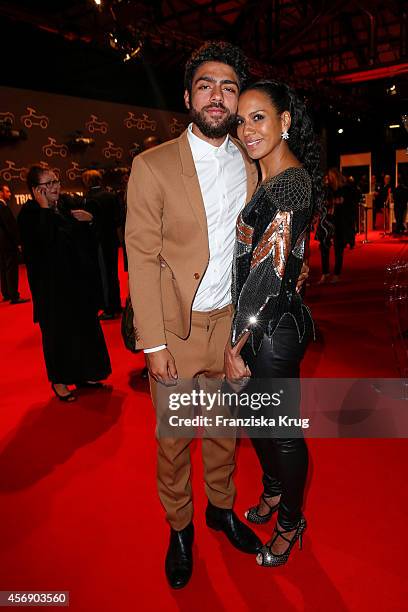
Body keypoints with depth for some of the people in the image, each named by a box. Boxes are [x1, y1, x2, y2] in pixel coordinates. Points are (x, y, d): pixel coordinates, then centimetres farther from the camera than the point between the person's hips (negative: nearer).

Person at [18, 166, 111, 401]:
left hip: (79, 278, 6)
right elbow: (44, 240, -28)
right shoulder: (29, 213, -10)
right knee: (57, 330, 4)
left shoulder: (70, 203, 6)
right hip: (52, 283, -5)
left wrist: (90, 219, -8)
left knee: (85, 325, 12)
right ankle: (59, 380, 21)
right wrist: (45, 208, -22)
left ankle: (82, 374, 29)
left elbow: (90, 236, 11)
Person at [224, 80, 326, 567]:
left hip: (273, 328, -9)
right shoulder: (268, 179, 11)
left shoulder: (291, 183, -18)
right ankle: (273, 491, 50)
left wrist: (236, 343, -18)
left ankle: (291, 522, 35)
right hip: (254, 322, 9)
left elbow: (270, 270, -22)